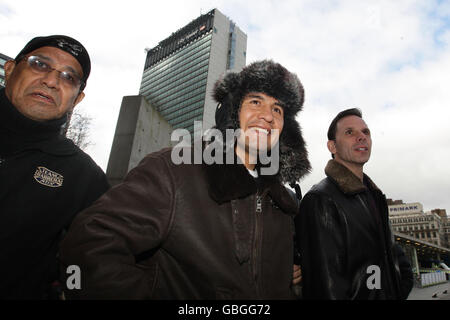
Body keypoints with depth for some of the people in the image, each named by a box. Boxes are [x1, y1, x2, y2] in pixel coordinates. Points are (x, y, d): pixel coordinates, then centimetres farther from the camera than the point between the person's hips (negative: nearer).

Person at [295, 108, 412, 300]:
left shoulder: (373, 195, 7)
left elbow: (389, 259, 16)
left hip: (390, 294, 9)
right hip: (357, 295, -8)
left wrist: (398, 294, 14)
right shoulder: (320, 201, -24)